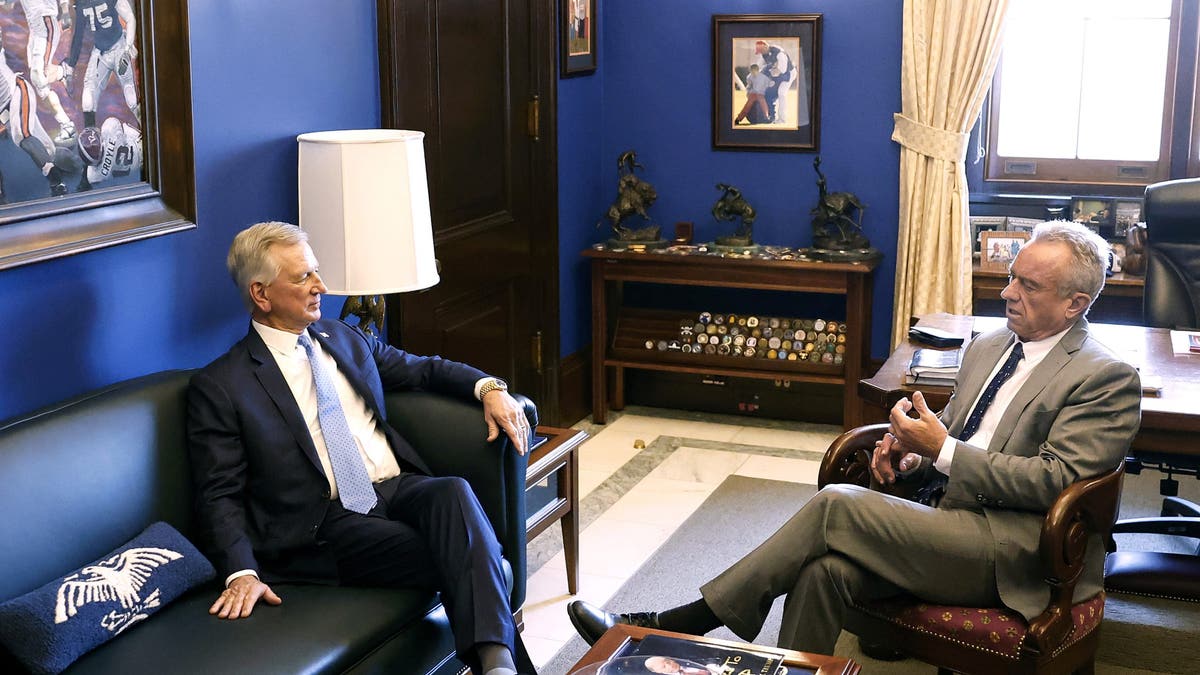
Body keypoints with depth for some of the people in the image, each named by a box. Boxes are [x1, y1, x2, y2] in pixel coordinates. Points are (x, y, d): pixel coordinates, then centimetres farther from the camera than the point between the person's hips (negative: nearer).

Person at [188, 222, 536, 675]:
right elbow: (221, 496, -2)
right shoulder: (217, 387, 2)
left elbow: (422, 369, 29)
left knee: (453, 492, -32)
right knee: (463, 560, -30)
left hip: (398, 489, 5)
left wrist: (488, 387, 9)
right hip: (326, 523, -5)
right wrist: (242, 574, -18)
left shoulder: (346, 340, 19)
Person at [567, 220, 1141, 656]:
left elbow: (1055, 479, -15)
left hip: (1014, 548, -7)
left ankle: (677, 625, -15)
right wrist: (910, 451, 3)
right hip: (953, 519, 7)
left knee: (837, 504, -23)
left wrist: (943, 451, -16)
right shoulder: (988, 347, 19)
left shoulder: (1109, 379, -5)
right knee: (826, 570, -25)